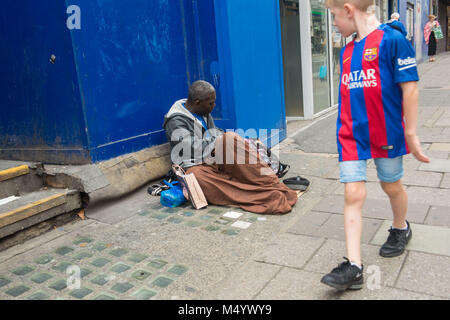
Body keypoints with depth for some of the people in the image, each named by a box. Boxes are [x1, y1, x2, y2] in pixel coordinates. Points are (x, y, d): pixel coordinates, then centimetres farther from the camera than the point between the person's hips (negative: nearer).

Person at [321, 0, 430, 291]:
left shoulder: (392, 39, -11)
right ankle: (354, 267, -1)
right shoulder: (348, 51, 9)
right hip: (352, 135, 5)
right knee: (353, 195, -4)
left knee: (392, 186, 16)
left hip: (387, 133, -4)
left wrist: (411, 134, -11)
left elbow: (410, 88, -12)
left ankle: (401, 229, 47)